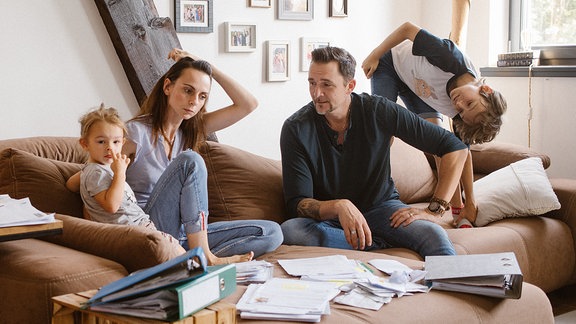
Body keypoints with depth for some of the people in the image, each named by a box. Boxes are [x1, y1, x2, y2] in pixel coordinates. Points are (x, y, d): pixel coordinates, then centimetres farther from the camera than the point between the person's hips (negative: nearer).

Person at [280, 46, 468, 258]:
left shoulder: (378, 111, -12)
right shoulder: (296, 129, -13)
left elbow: (455, 147, -8)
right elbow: (297, 203, -17)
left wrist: (434, 210, -15)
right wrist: (339, 206, -37)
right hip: (327, 218, 2)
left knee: (435, 236, -34)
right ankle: (381, 245, -21)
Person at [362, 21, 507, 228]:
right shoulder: (452, 61, -42)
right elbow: (408, 29, -32)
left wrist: (470, 203, -17)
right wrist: (374, 56, -23)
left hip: (415, 86, 3)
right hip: (391, 62, -3)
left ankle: (456, 207, -7)